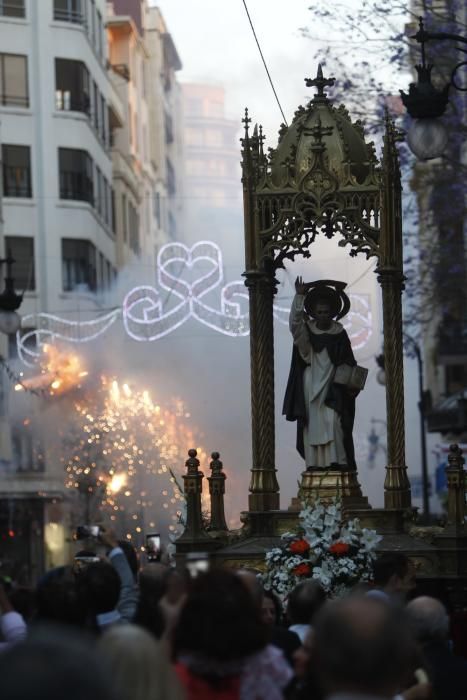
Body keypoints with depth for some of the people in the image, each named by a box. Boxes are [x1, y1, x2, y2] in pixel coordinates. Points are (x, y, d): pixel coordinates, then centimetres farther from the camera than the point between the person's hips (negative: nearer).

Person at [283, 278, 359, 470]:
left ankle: (336, 460, -12)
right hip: (310, 386, 1)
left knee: (333, 422, -11)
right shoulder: (306, 330, 2)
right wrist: (299, 297, -31)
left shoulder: (339, 333, 3)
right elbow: (294, 321, -20)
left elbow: (348, 362, 6)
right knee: (312, 424, -2)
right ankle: (314, 462, -2)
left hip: (332, 387, -1)